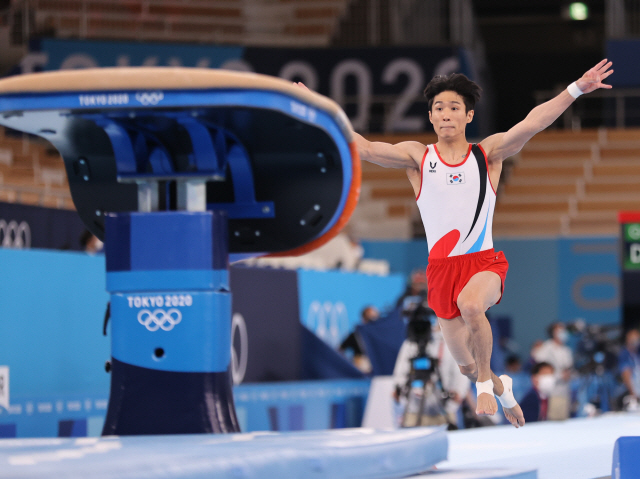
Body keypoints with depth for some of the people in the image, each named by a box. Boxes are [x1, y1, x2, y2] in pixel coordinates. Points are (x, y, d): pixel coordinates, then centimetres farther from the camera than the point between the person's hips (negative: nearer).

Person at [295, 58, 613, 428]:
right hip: (442, 268, 2)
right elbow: (366, 149, -5)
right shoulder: (417, 156, 3)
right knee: (466, 365, 9)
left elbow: (531, 124, -12)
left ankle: (485, 382, -14)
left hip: (485, 262, -2)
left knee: (471, 304, -37)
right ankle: (502, 388, 44)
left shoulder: (489, 153, 0)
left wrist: (576, 89, -23)